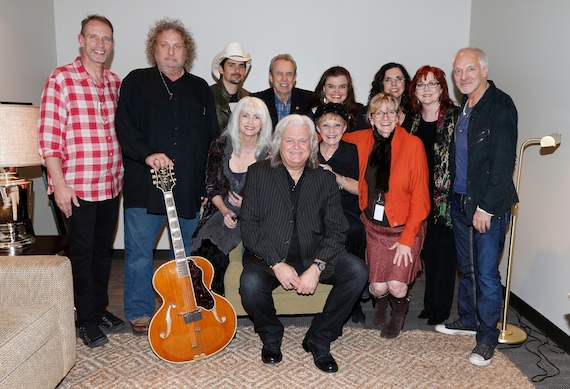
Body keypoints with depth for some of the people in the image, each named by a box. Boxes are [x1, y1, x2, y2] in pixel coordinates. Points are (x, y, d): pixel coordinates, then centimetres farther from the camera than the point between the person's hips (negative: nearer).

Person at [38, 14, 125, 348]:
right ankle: (86, 320, 21)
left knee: (104, 249, 15)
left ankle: (101, 308, 31)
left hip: (111, 184, 5)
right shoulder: (61, 79, -8)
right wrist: (59, 184, -15)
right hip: (78, 186, -5)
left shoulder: (115, 82, 9)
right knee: (83, 253, 6)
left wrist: (123, 173, 11)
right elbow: (49, 136, -11)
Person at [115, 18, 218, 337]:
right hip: (145, 186, -2)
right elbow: (125, 128, -4)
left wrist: (210, 185, 6)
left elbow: (213, 138, 13)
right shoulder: (136, 82, 7)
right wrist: (147, 154, -22)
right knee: (139, 252, 3)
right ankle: (141, 312, 20)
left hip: (190, 188, 3)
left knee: (188, 254, 13)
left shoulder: (200, 88, 15)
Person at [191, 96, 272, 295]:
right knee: (208, 243, -27)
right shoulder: (220, 146, 4)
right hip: (224, 211, 3)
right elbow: (211, 187, 6)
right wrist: (225, 211, -9)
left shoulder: (269, 152, -2)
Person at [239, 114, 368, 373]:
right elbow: (249, 225, -6)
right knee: (251, 283, -32)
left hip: (313, 256, 2)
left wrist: (317, 266, -18)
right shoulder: (258, 173, 1)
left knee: (357, 272, -20)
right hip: (268, 257, -2)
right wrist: (277, 264, -18)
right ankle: (271, 336, 4)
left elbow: (336, 230, -1)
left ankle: (318, 339, 2)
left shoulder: (325, 180, 5)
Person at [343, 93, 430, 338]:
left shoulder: (413, 144, -13)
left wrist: (407, 238, -14)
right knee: (378, 286, -4)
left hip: (404, 226, -2)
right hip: (374, 226, 3)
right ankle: (381, 300, 37)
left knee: (396, 285, -12)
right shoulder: (363, 139, -2)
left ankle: (399, 312, 26)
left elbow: (420, 196, -12)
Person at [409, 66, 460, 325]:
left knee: (444, 250, 2)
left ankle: (440, 308, 17)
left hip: (447, 196, -5)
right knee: (428, 250, 13)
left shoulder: (455, 116, -7)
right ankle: (430, 302, 27)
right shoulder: (413, 120, 10)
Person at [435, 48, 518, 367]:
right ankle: (469, 320, 34)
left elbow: (504, 162, -17)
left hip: (488, 207, -7)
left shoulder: (500, 105, -12)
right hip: (460, 202, 8)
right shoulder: (464, 108, 12)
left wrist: (486, 207, -18)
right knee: (466, 267, 18)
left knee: (486, 273, 0)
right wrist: (454, 196, 9)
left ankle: (488, 337, 15)